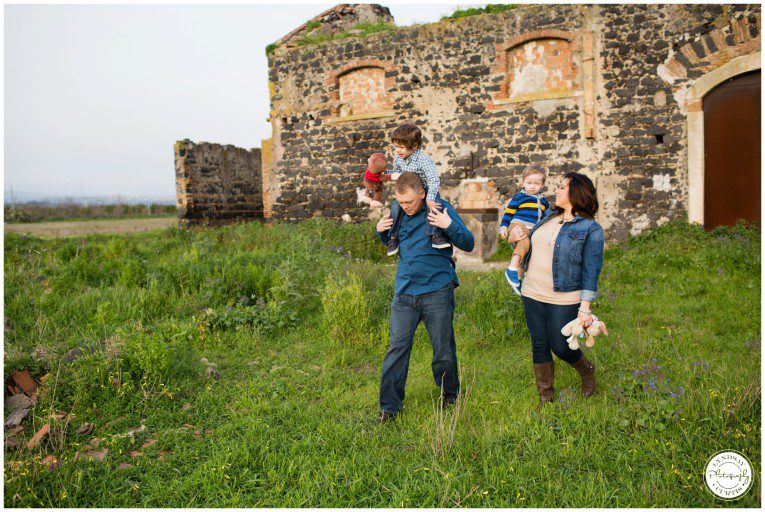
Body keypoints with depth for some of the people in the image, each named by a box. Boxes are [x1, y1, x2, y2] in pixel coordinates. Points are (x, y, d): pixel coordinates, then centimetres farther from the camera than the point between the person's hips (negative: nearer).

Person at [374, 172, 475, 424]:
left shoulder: (442, 209, -5)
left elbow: (469, 244, -4)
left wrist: (449, 226, -21)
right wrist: (381, 232, 3)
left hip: (437, 292, -3)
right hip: (404, 294, 3)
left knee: (444, 351, 9)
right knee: (397, 349, 1)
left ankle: (450, 398, 32)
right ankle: (389, 407, 12)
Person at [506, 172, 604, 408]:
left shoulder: (590, 228, -9)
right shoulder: (549, 218, 10)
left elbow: (591, 270, -11)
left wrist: (585, 308, -16)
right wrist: (519, 237, 9)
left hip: (564, 299, -5)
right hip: (532, 294, 6)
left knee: (561, 347, 2)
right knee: (539, 347, 9)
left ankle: (587, 371, 35)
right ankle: (545, 398, 23)